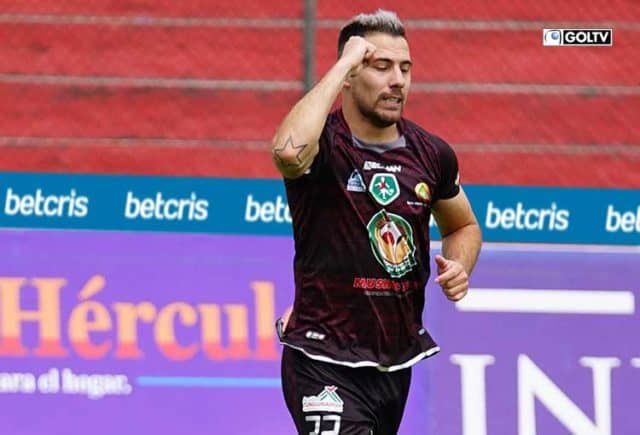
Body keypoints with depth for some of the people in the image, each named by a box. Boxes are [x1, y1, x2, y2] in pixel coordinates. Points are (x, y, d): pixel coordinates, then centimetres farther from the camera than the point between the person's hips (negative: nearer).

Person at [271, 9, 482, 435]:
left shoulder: (431, 153, 5)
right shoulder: (325, 144, -13)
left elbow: (463, 226, 23)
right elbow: (289, 150, -39)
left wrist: (459, 267, -1)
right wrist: (343, 63, -28)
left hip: (397, 362, 7)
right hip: (326, 363, -7)